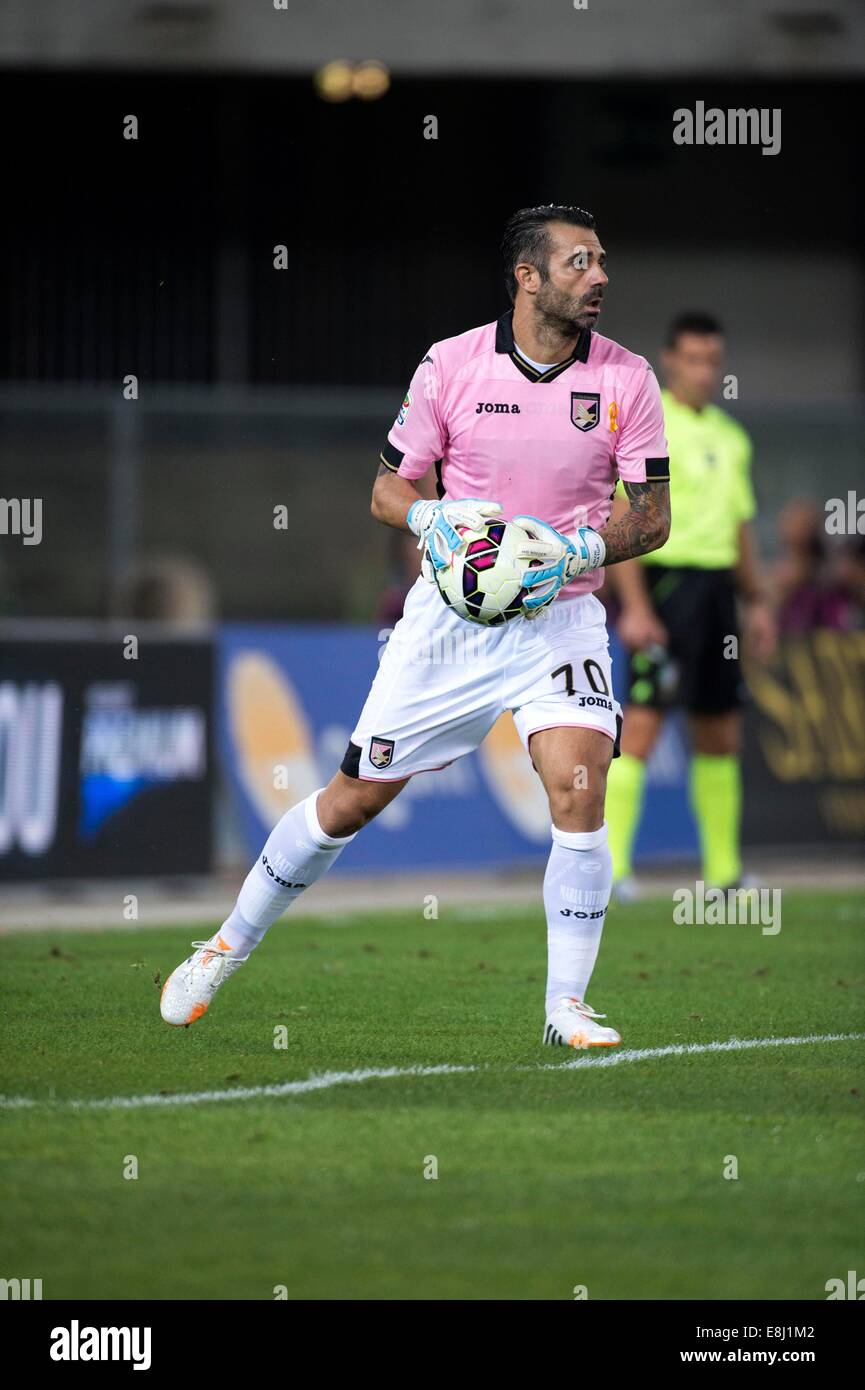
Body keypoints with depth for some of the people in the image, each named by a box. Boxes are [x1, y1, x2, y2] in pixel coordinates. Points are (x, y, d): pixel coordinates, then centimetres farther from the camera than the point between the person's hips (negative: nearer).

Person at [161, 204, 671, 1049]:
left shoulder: (626, 378, -4)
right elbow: (388, 487, 3)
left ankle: (567, 1006, -11)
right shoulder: (452, 364, -5)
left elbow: (653, 514, -1)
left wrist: (580, 551, -19)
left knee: (579, 786, -22)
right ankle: (228, 946, 26)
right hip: (450, 615, 0)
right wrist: (431, 519, -19)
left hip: (559, 615, 0)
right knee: (355, 796, 6)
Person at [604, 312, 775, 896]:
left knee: (721, 733, 9)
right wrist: (634, 606, -18)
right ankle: (610, 863, -13)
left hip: (717, 585, 7)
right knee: (643, 721, -13)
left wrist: (757, 601, 18)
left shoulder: (731, 437, 17)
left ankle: (724, 871, 15)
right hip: (664, 580, -7)